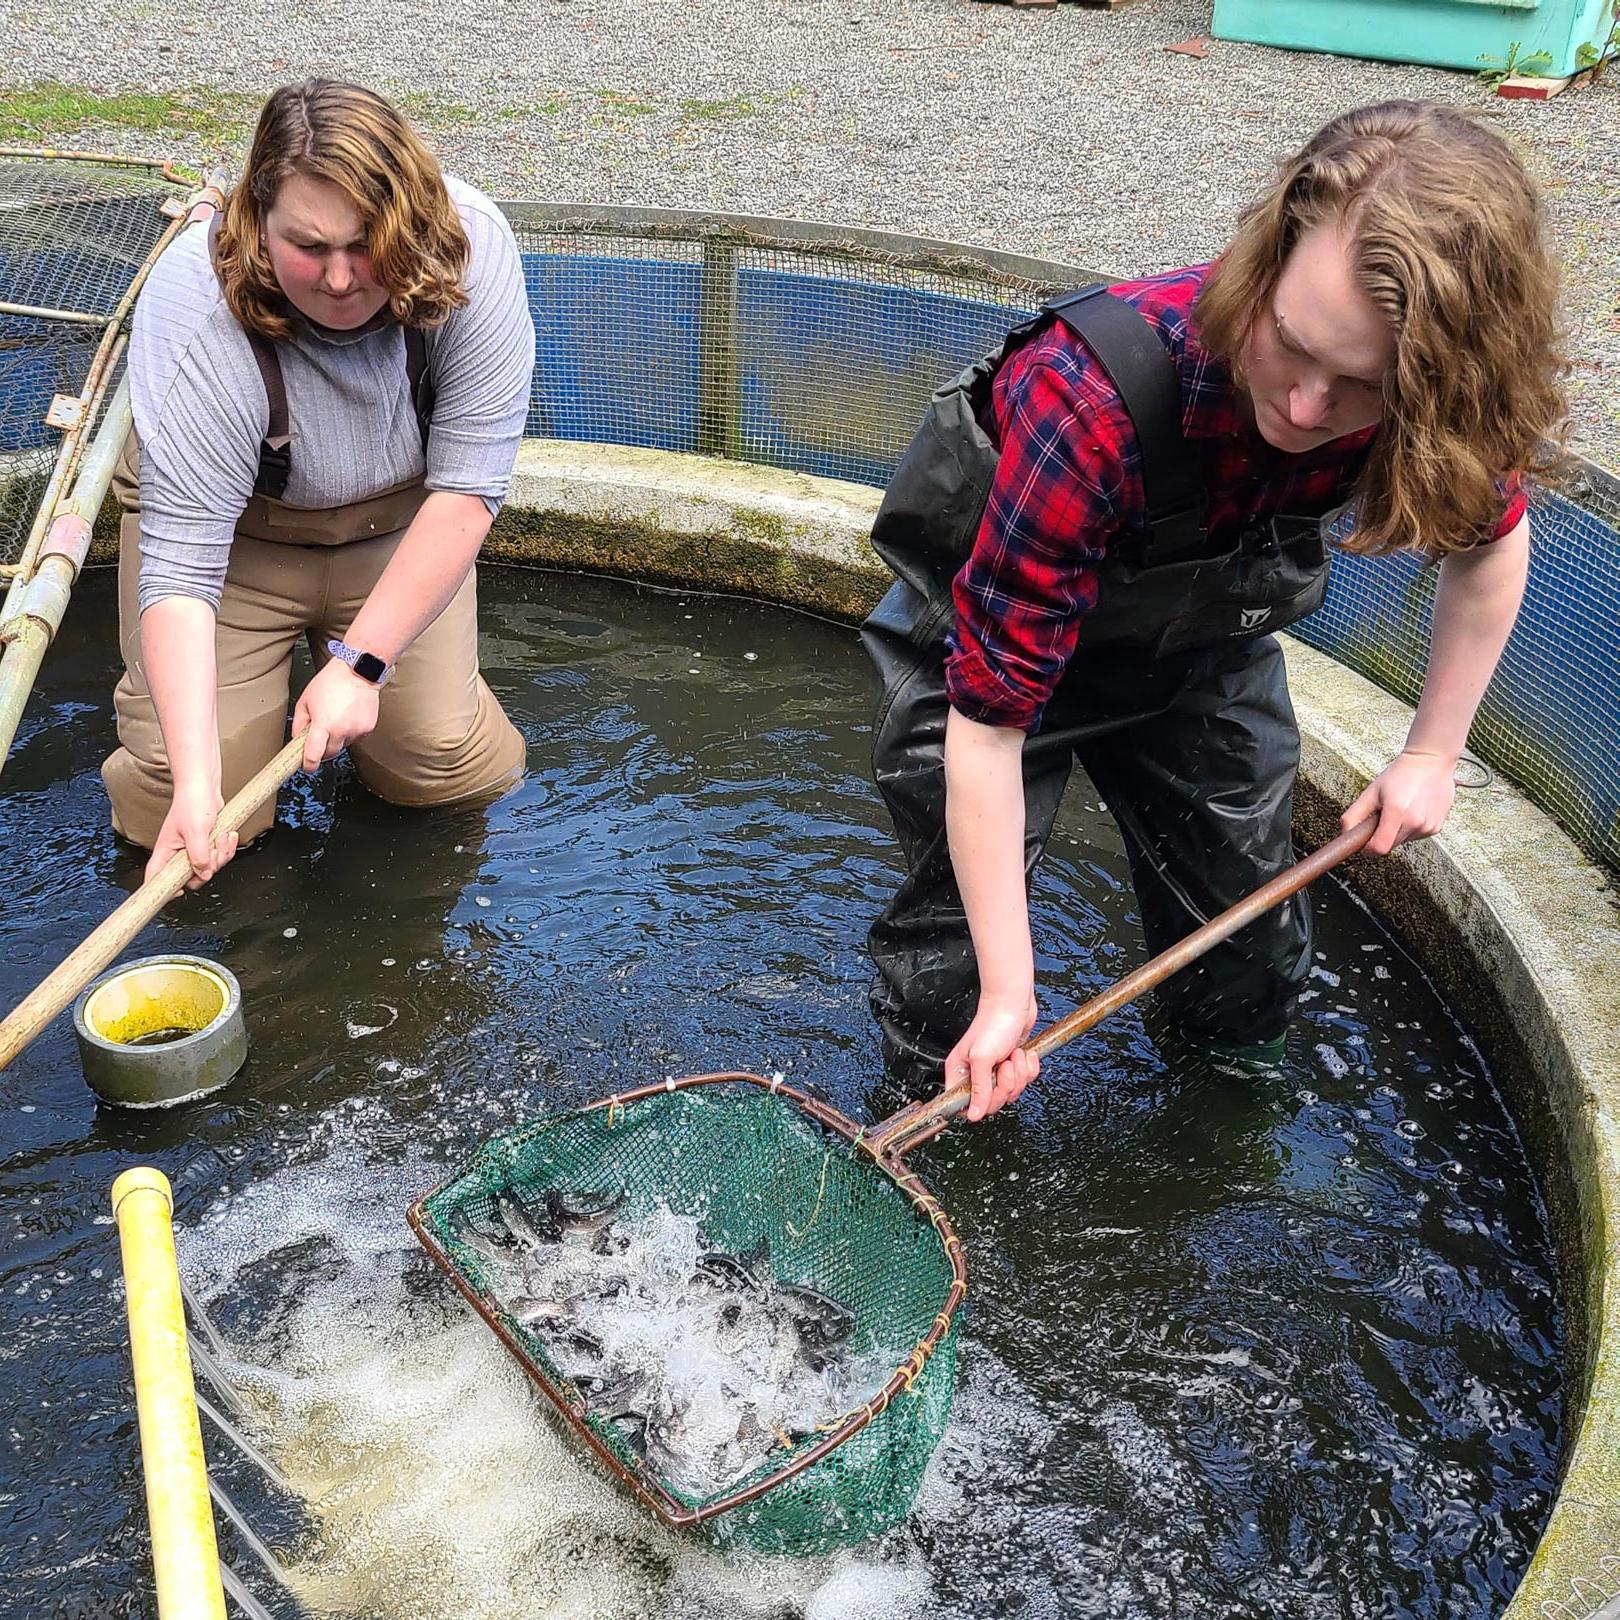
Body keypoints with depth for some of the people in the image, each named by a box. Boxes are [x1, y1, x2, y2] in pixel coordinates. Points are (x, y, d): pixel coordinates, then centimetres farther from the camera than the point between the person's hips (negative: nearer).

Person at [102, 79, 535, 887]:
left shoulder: (470, 250, -30)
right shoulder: (196, 308, -33)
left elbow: (467, 487, -26)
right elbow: (180, 557, -34)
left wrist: (361, 663, -31)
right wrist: (195, 785, -45)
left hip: (397, 521, 2)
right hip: (241, 527, -1)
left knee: (455, 771, -5)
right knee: (173, 811, -8)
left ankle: (328, 641, 24)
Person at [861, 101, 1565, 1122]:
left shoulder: (1439, 407, -27)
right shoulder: (1091, 405, -44)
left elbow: (1491, 541, 0)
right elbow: (989, 716, -37)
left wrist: (1435, 752, -1)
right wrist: (1009, 992, -32)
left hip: (1206, 637, 5)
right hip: (993, 631, -4)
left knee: (1250, 954, 12)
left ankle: (1242, 1059, 42)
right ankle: (925, 1123, 24)